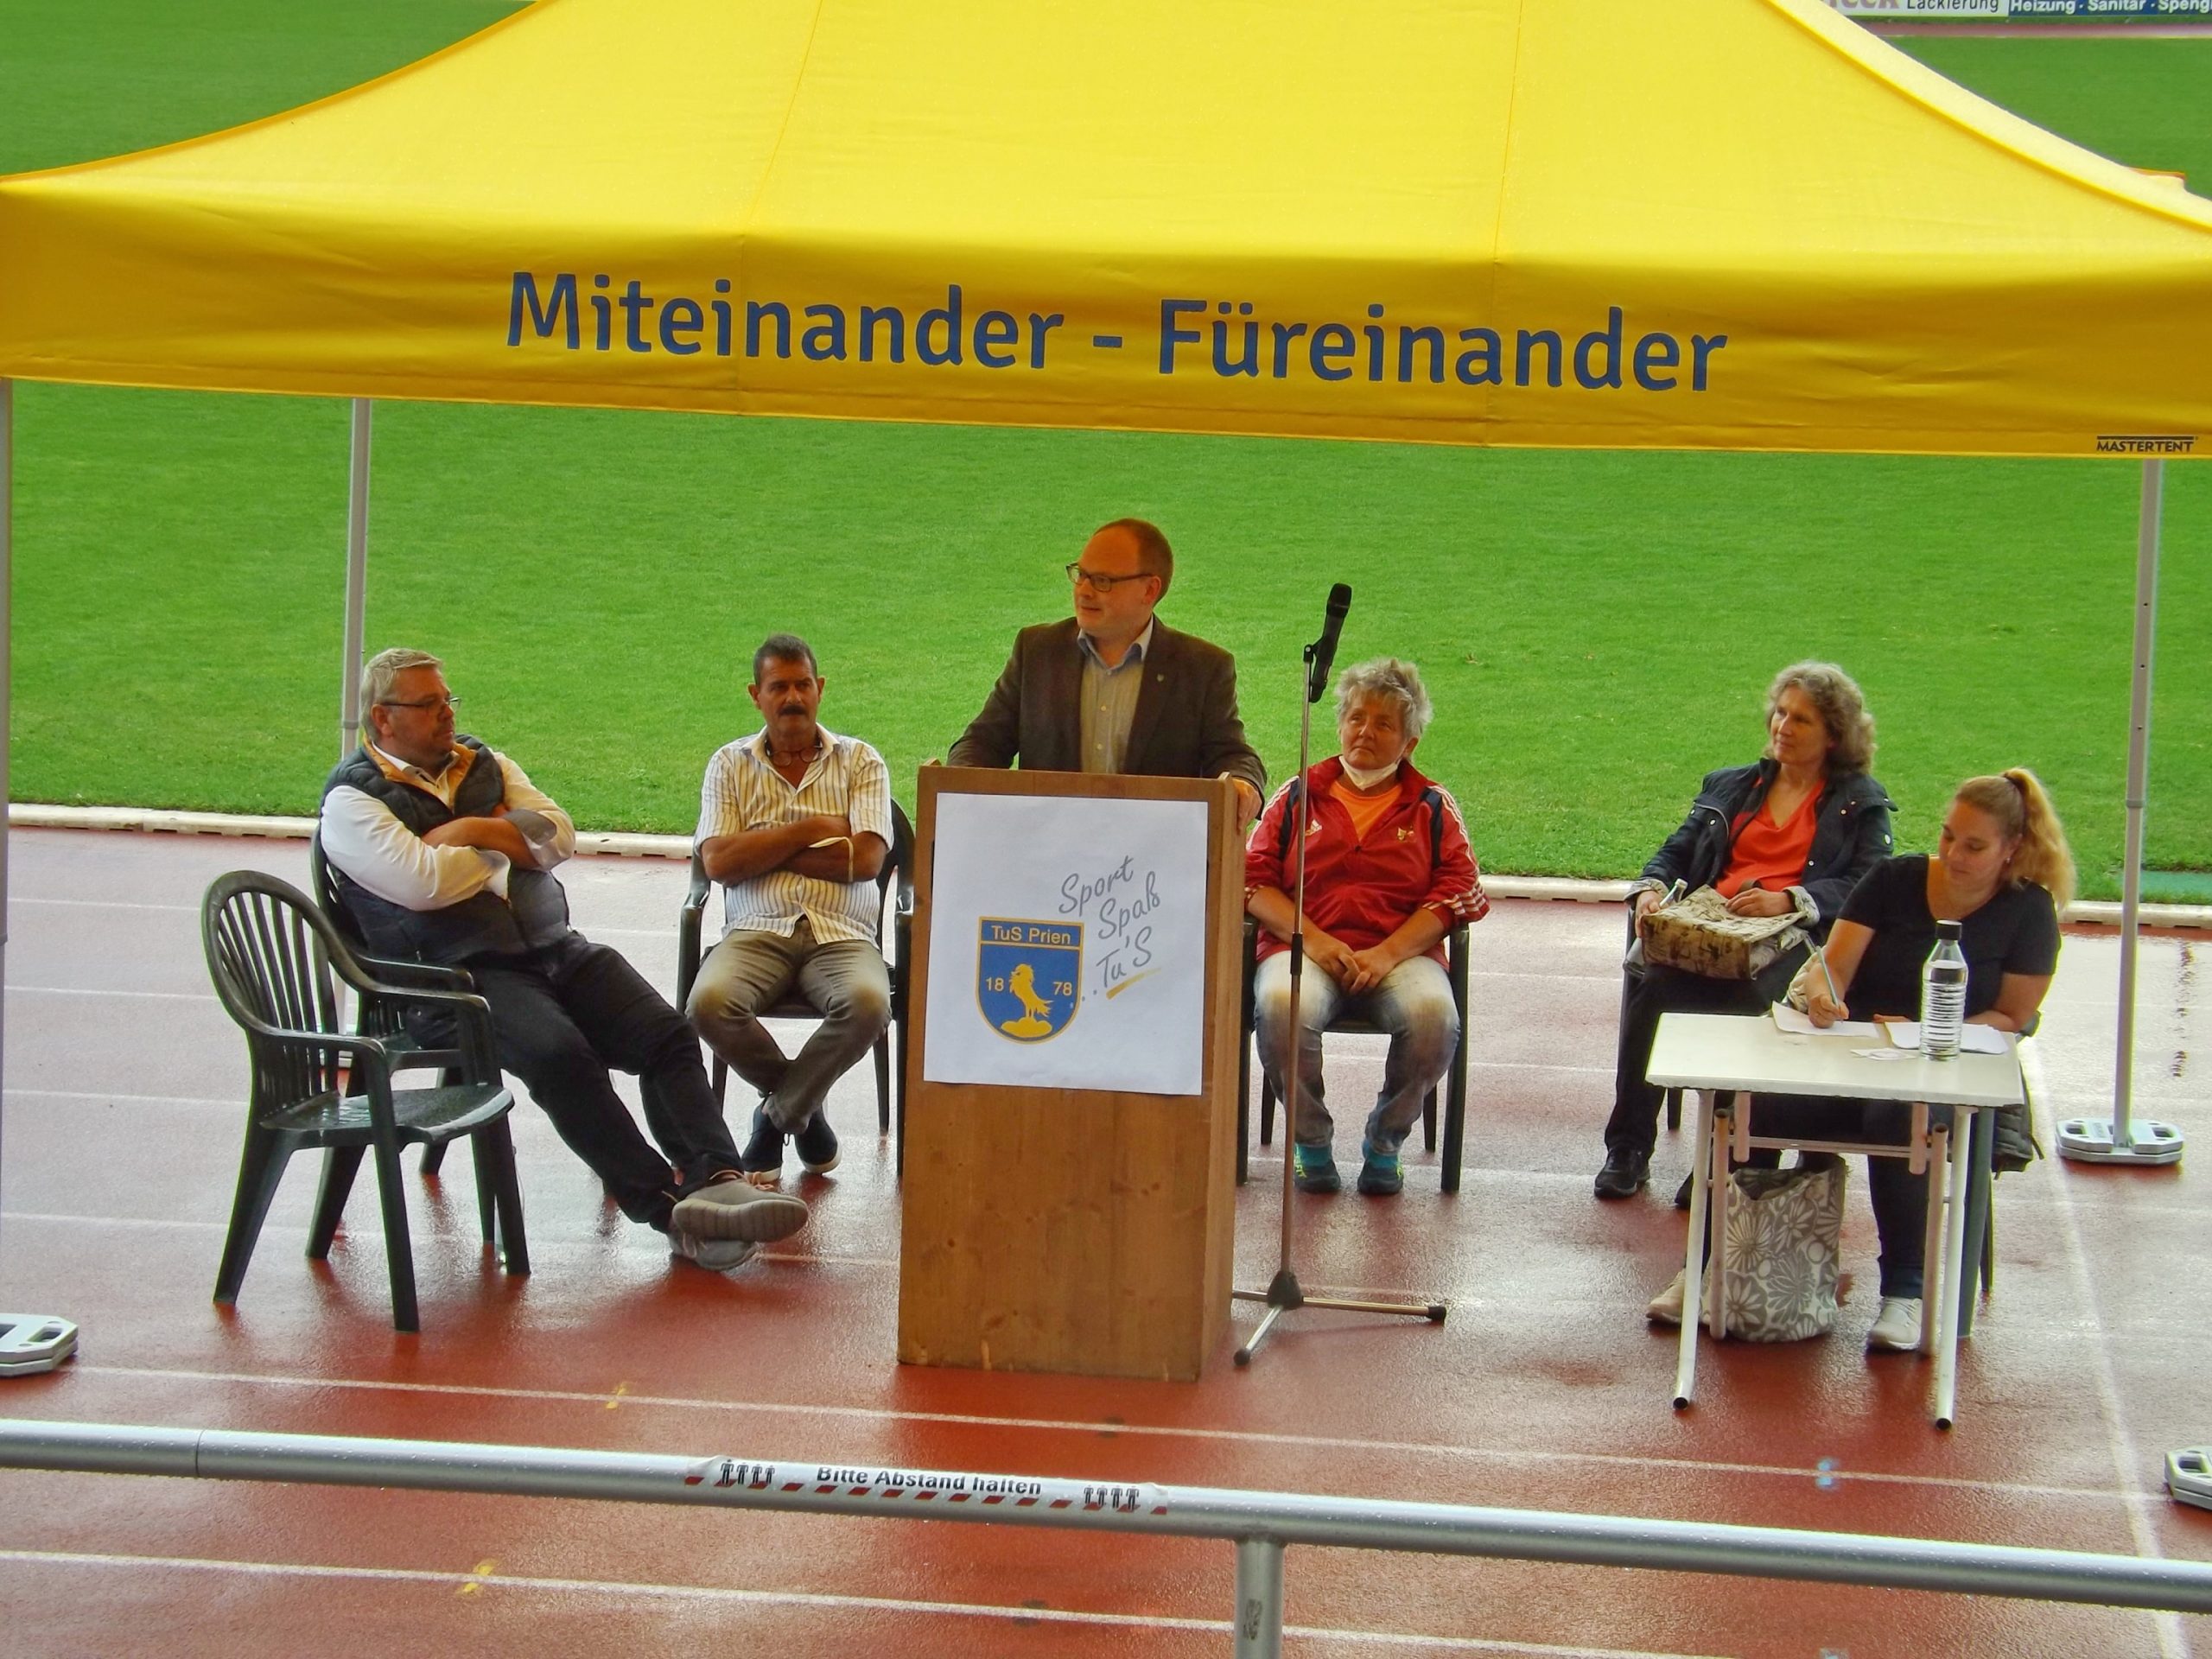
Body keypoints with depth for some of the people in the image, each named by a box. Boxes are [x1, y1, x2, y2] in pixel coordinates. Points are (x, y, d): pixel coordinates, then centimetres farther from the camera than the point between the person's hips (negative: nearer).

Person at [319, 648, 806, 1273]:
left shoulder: (483, 764, 21)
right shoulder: (353, 800, 1)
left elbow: (560, 835, 10)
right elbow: (422, 882, -15)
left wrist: (476, 832, -6)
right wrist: (510, 841, 1)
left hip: (553, 948, 7)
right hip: (459, 972, -6)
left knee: (666, 1034, -17)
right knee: (560, 1055, -32)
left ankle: (715, 1181, -29)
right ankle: (667, 1207, -31)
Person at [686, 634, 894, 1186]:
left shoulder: (860, 762, 11)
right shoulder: (730, 764, 14)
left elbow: (866, 859, -5)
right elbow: (719, 861, -1)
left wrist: (760, 851, -2)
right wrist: (809, 831, -3)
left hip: (840, 933, -1)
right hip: (756, 932, 1)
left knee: (868, 1004, -35)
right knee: (709, 1004, -32)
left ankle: (777, 1111, -9)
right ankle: (803, 1104, -4)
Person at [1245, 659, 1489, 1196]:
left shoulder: (1433, 806, 16)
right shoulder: (1298, 796, 18)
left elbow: (1460, 891, 4)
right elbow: (1253, 876, 9)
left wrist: (1388, 954, -11)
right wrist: (1314, 941, -9)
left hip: (1401, 954, 0)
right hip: (1304, 947, 0)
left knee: (1434, 1015, -34)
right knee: (1281, 1006, -36)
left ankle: (1384, 1141, -8)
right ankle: (1312, 1143, -12)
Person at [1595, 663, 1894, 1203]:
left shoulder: (1861, 804, 15)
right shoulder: (1729, 786, 30)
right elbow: (1676, 851, 22)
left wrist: (1787, 900, -17)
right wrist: (1651, 887, -3)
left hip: (1793, 937, -3)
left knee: (1748, 995, -39)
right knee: (1646, 975, -32)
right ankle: (1628, 1148, -25)